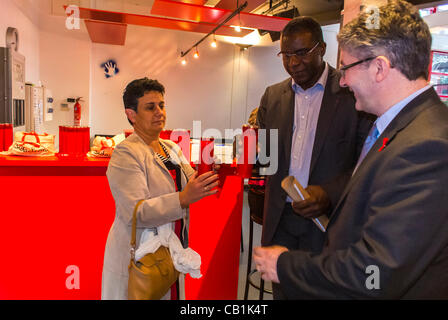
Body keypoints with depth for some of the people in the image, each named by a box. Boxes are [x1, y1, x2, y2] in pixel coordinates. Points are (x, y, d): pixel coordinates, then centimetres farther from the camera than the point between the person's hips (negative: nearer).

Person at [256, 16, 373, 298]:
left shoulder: (354, 91, -7)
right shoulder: (273, 95, 7)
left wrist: (331, 193, -22)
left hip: (328, 220, -3)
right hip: (280, 219, 4)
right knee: (282, 290, 18)